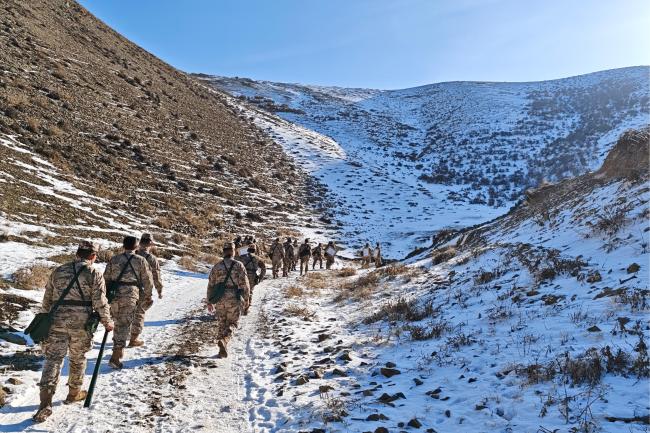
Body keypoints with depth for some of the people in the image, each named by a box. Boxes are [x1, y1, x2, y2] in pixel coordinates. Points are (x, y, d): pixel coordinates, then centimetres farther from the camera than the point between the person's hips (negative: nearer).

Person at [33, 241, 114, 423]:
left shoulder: (59, 271, 10)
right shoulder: (94, 273, -4)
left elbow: (47, 299, 14)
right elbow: (100, 302, -7)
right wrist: (107, 322, 4)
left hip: (57, 321, 3)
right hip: (81, 322, -3)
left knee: (53, 359, 4)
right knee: (77, 358, 15)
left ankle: (45, 403, -5)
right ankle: (74, 393, 31)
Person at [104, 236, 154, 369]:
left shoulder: (114, 259, 8)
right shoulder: (141, 260, 0)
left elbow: (106, 278, 9)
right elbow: (147, 280, 3)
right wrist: (147, 297, 16)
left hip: (114, 295, 4)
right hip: (130, 297, -4)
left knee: (118, 323, 21)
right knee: (124, 325, 0)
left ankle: (118, 350, 34)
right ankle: (115, 357, -6)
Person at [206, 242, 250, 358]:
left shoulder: (216, 266, 6)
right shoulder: (239, 266, -2)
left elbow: (210, 285, 8)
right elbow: (244, 285, -4)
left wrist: (209, 302, 17)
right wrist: (246, 302, 4)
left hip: (219, 300, 3)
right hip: (234, 300, -2)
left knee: (222, 324, 16)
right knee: (232, 323, 10)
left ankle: (223, 350, 16)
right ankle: (224, 340, -17)